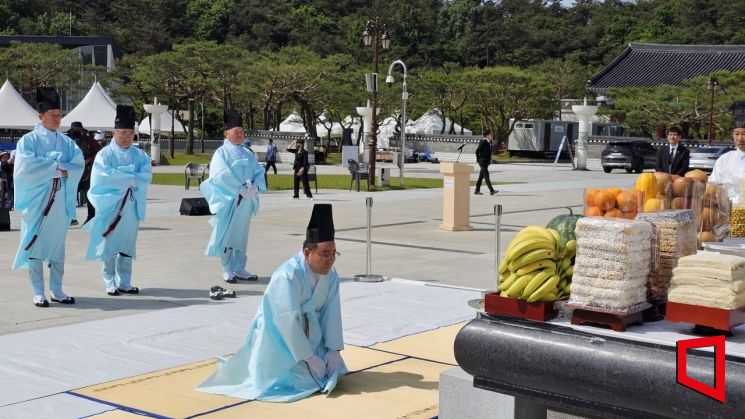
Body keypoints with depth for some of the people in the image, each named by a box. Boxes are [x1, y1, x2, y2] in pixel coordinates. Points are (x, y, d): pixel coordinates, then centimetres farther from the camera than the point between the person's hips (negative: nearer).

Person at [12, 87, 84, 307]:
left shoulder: (67, 142, 11)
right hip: (36, 201, -4)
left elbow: (78, 167, 0)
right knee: (35, 246, -1)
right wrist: (57, 168, -12)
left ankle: (57, 290, 17)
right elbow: (27, 168, -15)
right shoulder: (28, 140, -1)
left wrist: (59, 168, -15)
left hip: (61, 202, 4)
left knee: (58, 246, 9)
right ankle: (38, 293, 6)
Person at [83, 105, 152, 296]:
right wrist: (131, 177, -13)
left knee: (127, 245, 8)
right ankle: (110, 282, 6)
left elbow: (146, 175, -5)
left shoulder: (139, 155, 10)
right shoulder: (105, 154, -1)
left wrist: (122, 177, -17)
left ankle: (124, 282, 15)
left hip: (132, 207, 4)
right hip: (111, 206, -4)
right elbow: (105, 175, -17)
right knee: (110, 245, -1)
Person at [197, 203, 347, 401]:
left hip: (307, 336, 7)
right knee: (302, 380, -16)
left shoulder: (331, 275, -8)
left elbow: (331, 312, -4)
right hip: (277, 337, -7)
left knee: (334, 371, 8)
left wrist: (333, 349, -13)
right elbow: (289, 322, -30)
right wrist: (309, 358, -26)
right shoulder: (287, 276, -30)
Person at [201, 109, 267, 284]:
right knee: (227, 234, -1)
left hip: (246, 201, 6)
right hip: (228, 201, -6)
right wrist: (240, 189, -20)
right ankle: (227, 270, 6)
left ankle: (239, 268, 17)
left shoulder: (248, 154, 15)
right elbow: (221, 175, -15)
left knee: (241, 234, 10)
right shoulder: (222, 153, -4)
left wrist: (256, 186, -9)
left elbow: (259, 172, 11)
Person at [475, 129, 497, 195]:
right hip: (483, 161, -9)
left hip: (487, 162, 9)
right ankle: (491, 191, -17)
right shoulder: (483, 142, -15)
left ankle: (477, 190, 16)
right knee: (486, 176, -11)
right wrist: (478, 159, -8)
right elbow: (477, 151, -14)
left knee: (481, 176, 11)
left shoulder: (489, 142, 11)